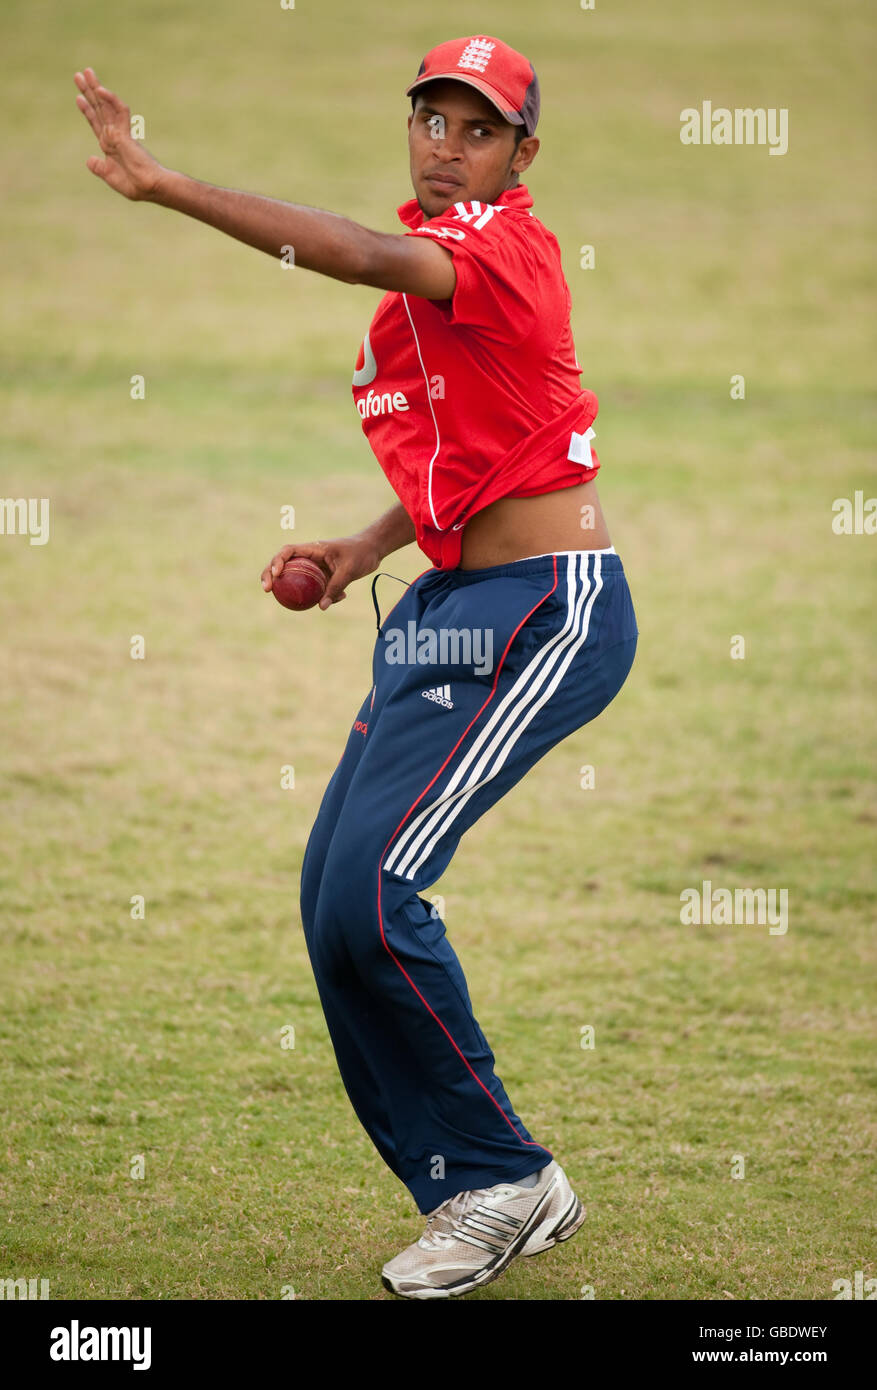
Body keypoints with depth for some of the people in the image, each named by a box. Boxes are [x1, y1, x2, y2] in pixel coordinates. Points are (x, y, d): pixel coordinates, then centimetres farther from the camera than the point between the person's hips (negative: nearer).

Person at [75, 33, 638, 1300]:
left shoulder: (507, 245, -12)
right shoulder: (432, 267, 15)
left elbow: (367, 258, -32)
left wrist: (165, 185, -38)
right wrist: (359, 555, 11)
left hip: (547, 613, -9)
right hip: (446, 606, 9)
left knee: (369, 887, -18)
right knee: (335, 900, 3)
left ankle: (502, 1178, -2)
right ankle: (488, 1195, 12)